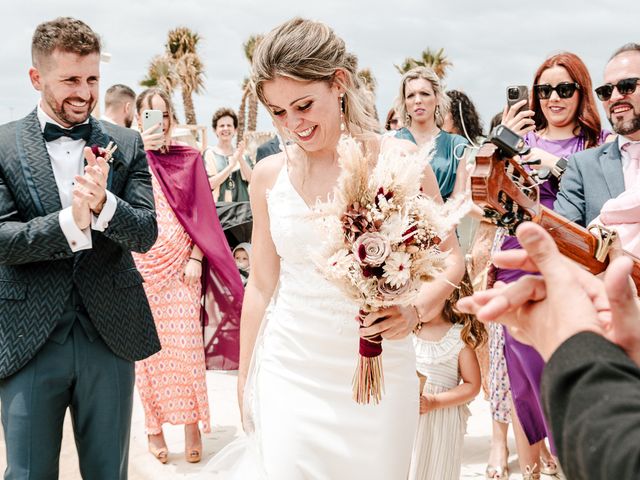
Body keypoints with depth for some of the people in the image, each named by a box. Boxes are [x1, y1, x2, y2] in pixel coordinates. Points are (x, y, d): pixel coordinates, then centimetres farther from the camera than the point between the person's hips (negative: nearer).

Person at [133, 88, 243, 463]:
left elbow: (200, 214, 4)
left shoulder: (189, 159, 6)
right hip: (141, 264, 0)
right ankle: (154, 424, 15)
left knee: (185, 342, -2)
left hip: (180, 262, 0)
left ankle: (192, 422, 9)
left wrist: (195, 259, -5)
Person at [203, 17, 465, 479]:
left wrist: (415, 309, -22)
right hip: (288, 374, 2)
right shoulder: (269, 175, 0)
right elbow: (261, 285, 9)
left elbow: (449, 256, -2)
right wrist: (245, 381, 13)